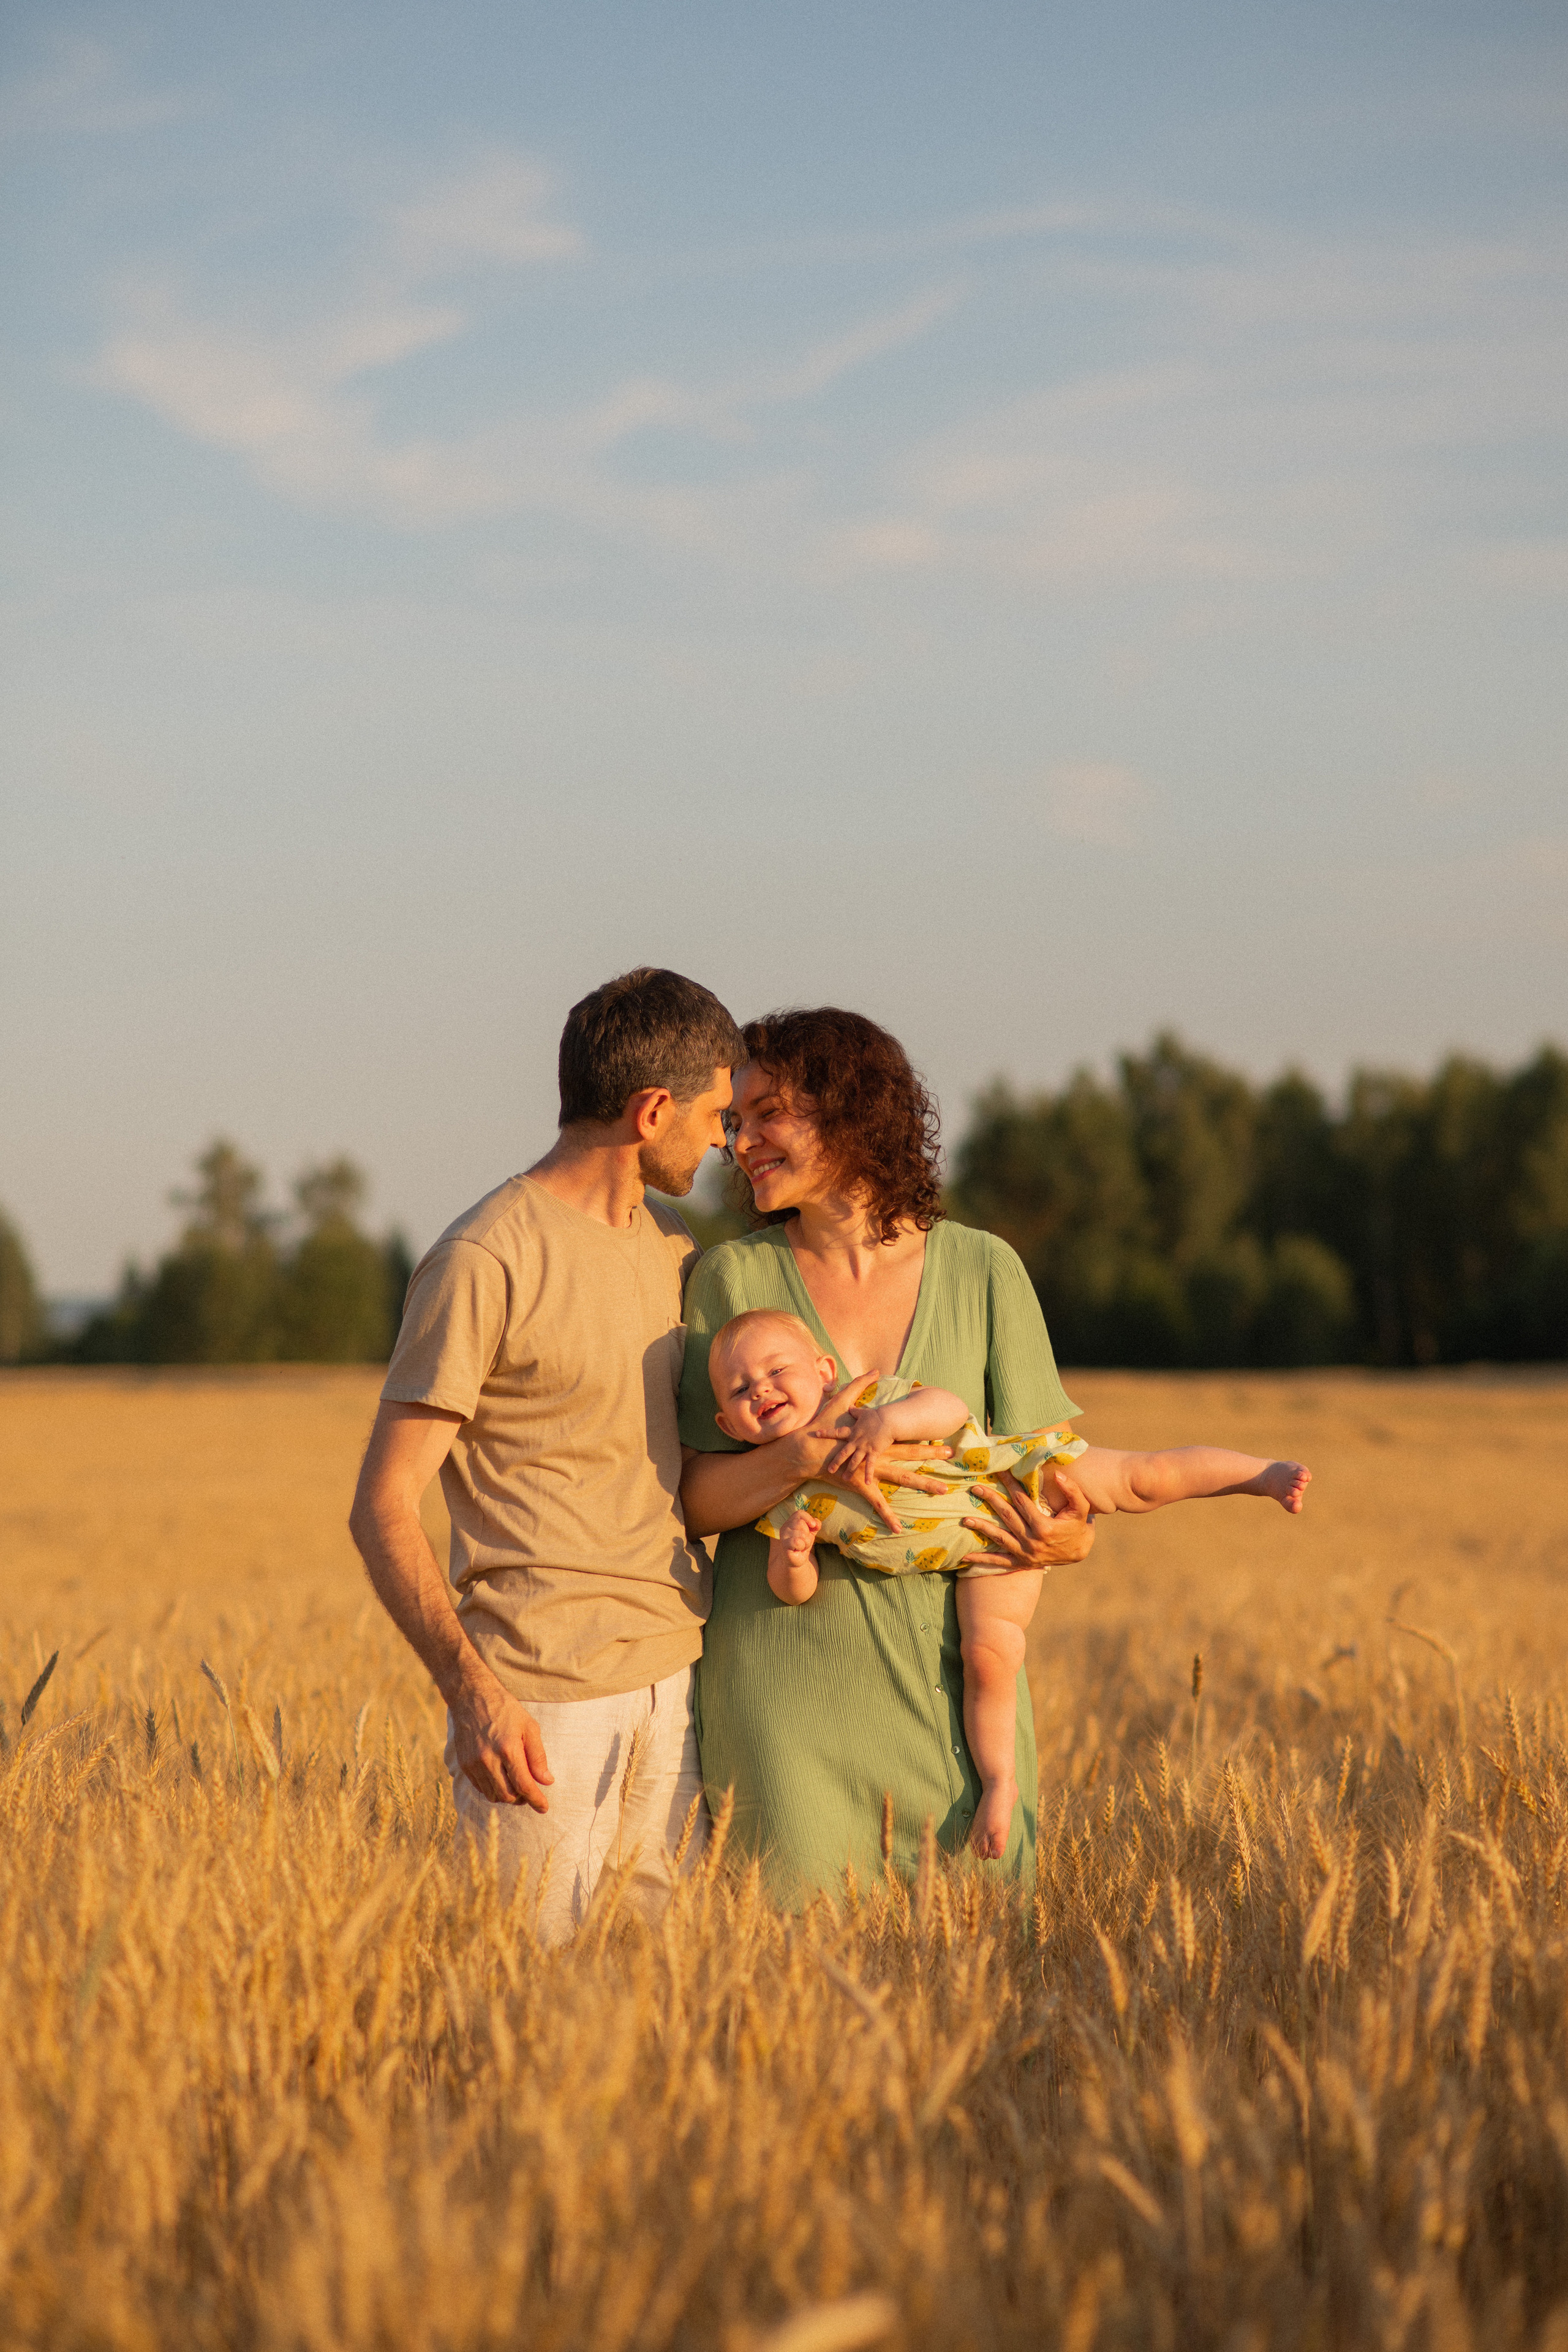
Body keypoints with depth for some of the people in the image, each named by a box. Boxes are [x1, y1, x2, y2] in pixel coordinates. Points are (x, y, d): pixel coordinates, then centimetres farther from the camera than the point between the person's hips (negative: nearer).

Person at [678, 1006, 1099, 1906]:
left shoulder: (983, 1271, 4)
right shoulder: (736, 1278, 1)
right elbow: (691, 1498, -3)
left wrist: (1070, 1535, -18)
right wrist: (809, 1454, -21)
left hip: (954, 1687, 1)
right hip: (785, 1688, -1)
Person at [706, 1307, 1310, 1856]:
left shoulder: (866, 1398, -18)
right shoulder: (785, 1498, -8)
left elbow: (952, 1408, -27)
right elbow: (796, 1591, -5)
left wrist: (893, 1418, -45)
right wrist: (791, 1558, -29)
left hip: (1017, 1479, -3)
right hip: (985, 1558, 3)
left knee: (1136, 1480, -7)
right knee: (987, 1657, -8)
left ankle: (1261, 1473, 10)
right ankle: (998, 1783, 7)